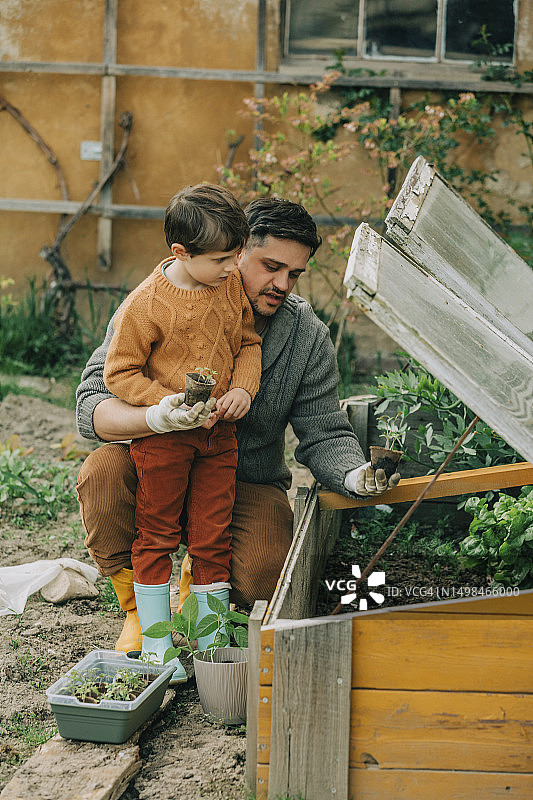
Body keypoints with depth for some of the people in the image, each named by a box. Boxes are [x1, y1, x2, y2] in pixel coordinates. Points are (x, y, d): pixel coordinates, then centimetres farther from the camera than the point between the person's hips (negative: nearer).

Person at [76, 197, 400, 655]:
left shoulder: (308, 337, -7)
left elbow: (325, 435, -5)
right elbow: (92, 406, -22)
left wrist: (356, 475, -29)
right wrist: (159, 418, -44)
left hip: (248, 487, 1)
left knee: (262, 577, -28)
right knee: (103, 472, -33)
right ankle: (138, 606, -5)